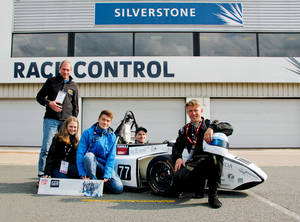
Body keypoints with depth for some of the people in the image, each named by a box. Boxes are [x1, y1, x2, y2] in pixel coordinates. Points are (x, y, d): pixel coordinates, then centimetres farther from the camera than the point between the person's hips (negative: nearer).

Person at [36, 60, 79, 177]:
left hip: (67, 121, 2)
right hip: (51, 119, -2)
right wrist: (49, 103, -9)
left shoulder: (73, 86, 16)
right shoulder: (51, 81, 10)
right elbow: (39, 96, 11)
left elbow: (75, 106, 18)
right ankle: (41, 174, 1)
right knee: (46, 148, -5)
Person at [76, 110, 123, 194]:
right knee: (89, 155, -35)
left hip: (105, 166, 2)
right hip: (90, 165, -2)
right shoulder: (88, 133, -7)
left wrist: (106, 176, -16)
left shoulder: (112, 136, 1)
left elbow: (111, 157, -4)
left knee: (118, 188, -18)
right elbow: (80, 153, -12)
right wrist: (83, 174, -21)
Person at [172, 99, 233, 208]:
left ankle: (213, 194, -18)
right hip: (193, 162, 2)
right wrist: (177, 157, -2)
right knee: (179, 176, -30)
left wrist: (212, 128, -21)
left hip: (210, 160, -1)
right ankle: (198, 185, 6)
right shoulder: (184, 130, 22)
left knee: (216, 157, -38)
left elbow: (229, 128, -3)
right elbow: (177, 147, 21)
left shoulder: (210, 124, 13)